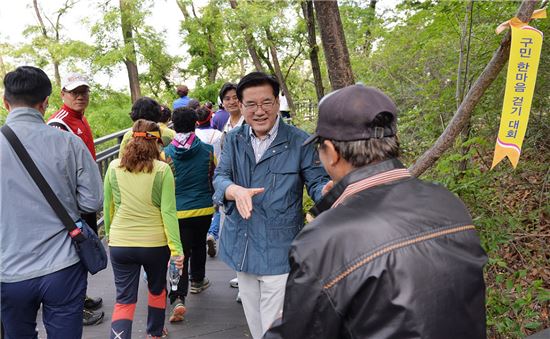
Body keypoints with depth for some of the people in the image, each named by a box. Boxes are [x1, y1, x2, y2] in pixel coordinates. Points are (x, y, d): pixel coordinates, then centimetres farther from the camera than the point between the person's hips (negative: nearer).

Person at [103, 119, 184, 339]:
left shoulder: (114, 167, -3)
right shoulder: (162, 170, -11)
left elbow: (107, 207, 6)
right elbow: (168, 212, -13)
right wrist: (177, 248, -9)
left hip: (120, 244, 1)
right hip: (155, 243, -1)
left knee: (124, 300, 10)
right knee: (157, 290, 24)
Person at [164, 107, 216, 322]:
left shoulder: (166, 152, -7)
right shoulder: (207, 150, -5)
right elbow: (215, 178, 7)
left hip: (178, 211, -1)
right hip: (203, 209, 1)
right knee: (199, 245, 22)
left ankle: (178, 298, -11)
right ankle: (197, 281, 42)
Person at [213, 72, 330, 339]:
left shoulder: (300, 142, -10)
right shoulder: (233, 139, 3)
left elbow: (318, 182, -9)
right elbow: (220, 176, -6)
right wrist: (235, 191, -30)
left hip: (280, 252, -5)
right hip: (242, 249, 5)